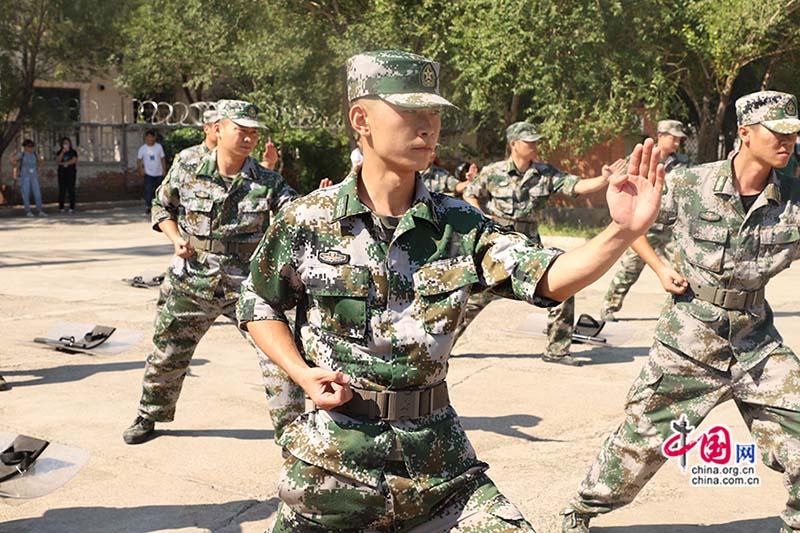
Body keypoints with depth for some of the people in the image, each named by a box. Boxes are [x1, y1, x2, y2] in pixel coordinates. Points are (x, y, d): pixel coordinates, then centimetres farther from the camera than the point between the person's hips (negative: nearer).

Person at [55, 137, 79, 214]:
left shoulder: (73, 152, 7)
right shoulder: (59, 152, 12)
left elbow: (74, 160, -8)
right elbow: (57, 161, -3)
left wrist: (62, 163, -5)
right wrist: (63, 152, -10)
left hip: (71, 173, -2)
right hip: (62, 173, 2)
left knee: (71, 190, -5)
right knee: (62, 190, -3)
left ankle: (72, 208, -4)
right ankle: (61, 207, -1)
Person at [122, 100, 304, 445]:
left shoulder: (268, 183, -8)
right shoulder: (186, 172, -5)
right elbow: (161, 207, 11)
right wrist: (176, 239, -5)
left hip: (247, 285, -1)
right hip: (190, 283, 1)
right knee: (167, 354, 16)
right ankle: (149, 416, 42)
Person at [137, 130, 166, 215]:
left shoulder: (159, 146, 3)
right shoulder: (142, 148, -1)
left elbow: (163, 159, 7)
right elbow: (139, 160, 4)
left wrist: (164, 170, 2)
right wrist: (141, 169, -10)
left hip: (159, 173, 2)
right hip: (148, 173, -2)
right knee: (148, 190, -12)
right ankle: (147, 206, -6)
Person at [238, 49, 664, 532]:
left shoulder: (460, 226, -3)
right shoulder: (306, 221, -8)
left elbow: (550, 279, -15)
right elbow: (259, 307, 6)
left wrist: (624, 231, -31)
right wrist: (303, 374, -9)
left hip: (435, 452, 2)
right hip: (332, 452, -1)